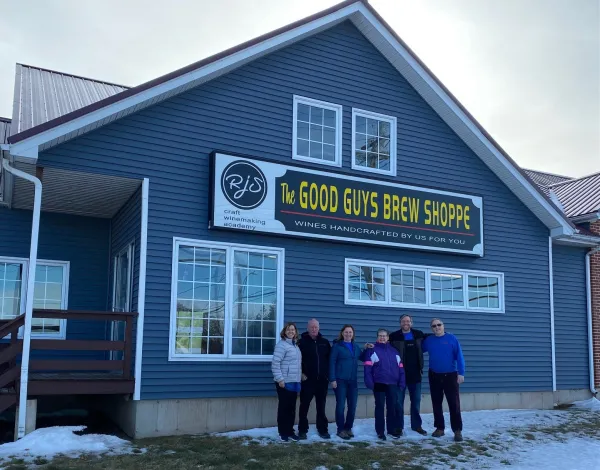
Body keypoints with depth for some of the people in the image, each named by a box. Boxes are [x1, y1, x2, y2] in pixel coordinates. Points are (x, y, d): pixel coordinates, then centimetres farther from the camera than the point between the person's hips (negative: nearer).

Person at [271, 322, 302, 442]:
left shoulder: (295, 345, 14)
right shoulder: (281, 345, -12)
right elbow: (275, 363, -17)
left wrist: (299, 378, 17)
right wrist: (280, 379, -20)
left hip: (294, 382, 8)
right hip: (284, 382, -8)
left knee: (292, 407, 12)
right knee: (284, 407, -1)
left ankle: (290, 431, 20)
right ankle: (283, 432, 8)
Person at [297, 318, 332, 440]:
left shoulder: (325, 342, 8)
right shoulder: (302, 342, -2)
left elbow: (330, 358, 13)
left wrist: (328, 374, 5)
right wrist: (301, 373, -10)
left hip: (322, 380, 3)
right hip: (307, 380, -3)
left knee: (321, 407, 10)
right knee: (304, 406, 4)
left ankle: (323, 429, 18)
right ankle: (302, 430, 12)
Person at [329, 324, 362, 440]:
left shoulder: (356, 346, 13)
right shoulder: (337, 346, -2)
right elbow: (332, 363, -6)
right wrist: (333, 379, -13)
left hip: (353, 380, 5)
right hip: (340, 380, -5)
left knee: (352, 406, 6)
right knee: (340, 405, -2)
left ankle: (348, 428, 21)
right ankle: (340, 429, 8)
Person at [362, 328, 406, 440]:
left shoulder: (394, 351, 13)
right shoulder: (372, 350, 0)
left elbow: (400, 367, 13)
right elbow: (368, 367, -7)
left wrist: (402, 382, 4)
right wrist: (369, 382, -15)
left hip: (393, 384, 4)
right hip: (379, 384, -4)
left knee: (393, 407, 8)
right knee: (380, 407, 2)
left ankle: (392, 429, 19)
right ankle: (380, 431, 9)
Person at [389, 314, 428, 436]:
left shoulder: (419, 335, 5)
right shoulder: (394, 337, -4)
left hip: (415, 374, 3)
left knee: (416, 401, 12)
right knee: (399, 401, 3)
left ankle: (417, 425, 24)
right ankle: (399, 426, 12)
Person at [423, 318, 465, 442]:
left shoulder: (452, 338, -5)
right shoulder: (428, 340, 3)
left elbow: (459, 356, -7)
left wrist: (461, 373, -13)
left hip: (450, 375, -3)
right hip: (434, 376, 3)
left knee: (454, 404, -4)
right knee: (436, 403, 10)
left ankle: (457, 431, 1)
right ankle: (439, 428, 20)